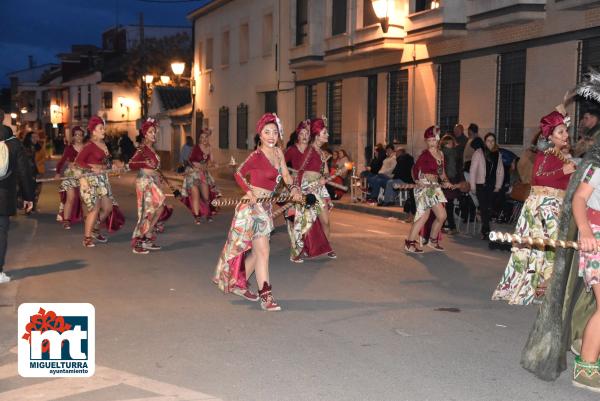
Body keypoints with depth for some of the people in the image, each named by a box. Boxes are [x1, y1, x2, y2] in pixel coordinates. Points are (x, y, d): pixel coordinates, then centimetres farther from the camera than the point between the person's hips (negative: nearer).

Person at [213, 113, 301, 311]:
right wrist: (249, 192, -21)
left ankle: (239, 283, 33)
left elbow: (286, 175, 11)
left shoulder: (278, 152, 6)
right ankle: (265, 296, -6)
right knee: (263, 251, -10)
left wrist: (293, 188, -7)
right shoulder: (256, 156, -15)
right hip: (253, 206, -8)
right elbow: (239, 174, -9)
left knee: (256, 250, 16)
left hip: (266, 207, 8)